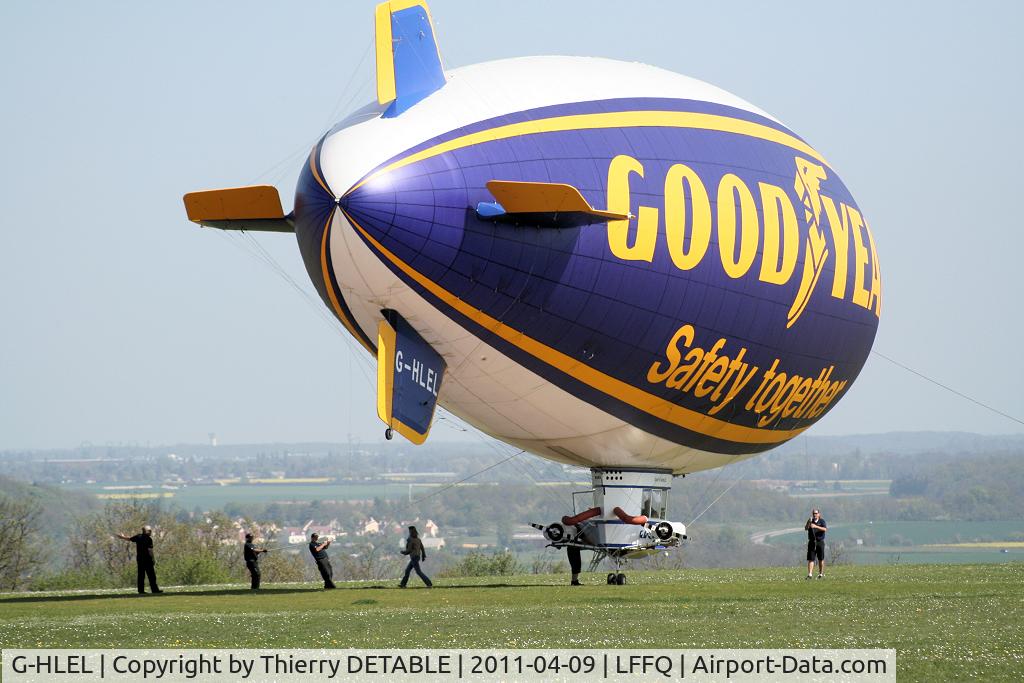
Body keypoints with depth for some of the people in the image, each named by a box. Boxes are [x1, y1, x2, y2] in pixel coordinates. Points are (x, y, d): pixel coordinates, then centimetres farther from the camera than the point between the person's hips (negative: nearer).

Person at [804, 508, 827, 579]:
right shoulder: (810, 521, 8)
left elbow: (825, 529, -15)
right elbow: (806, 528, -7)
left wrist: (816, 526, -27)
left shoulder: (822, 521, 2)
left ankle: (821, 574, 16)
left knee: (821, 559, 5)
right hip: (811, 542, 1)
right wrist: (809, 522, -26)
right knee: (810, 559, -6)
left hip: (820, 542, -1)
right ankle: (810, 574, -11)